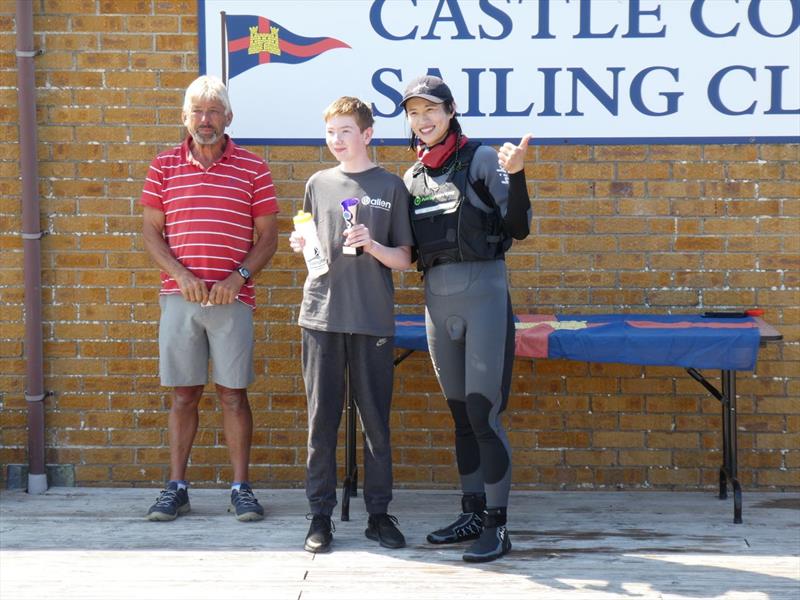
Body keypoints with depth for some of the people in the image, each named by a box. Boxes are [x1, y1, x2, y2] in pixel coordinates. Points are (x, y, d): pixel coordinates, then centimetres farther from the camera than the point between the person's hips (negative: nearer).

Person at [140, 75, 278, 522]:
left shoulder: (253, 168, 4)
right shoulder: (164, 166, 8)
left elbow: (268, 236, 4)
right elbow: (151, 231, 7)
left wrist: (238, 276, -11)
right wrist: (181, 275, -8)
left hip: (232, 298, -1)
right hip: (179, 296, 1)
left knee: (234, 394, 2)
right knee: (184, 394, 7)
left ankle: (241, 488, 10)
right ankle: (176, 488, 15)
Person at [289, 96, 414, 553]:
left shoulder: (390, 186, 4)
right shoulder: (319, 184, 11)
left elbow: (404, 258, 3)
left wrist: (373, 246, -15)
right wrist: (301, 246, -2)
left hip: (373, 319, -2)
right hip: (322, 316, 2)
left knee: (376, 419, 4)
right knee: (322, 418, 3)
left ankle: (379, 513, 15)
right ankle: (321, 515, 11)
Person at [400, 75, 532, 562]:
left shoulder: (481, 159, -3)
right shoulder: (413, 178, 14)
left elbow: (519, 228, -10)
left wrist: (515, 174, -24)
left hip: (484, 294, -6)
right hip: (437, 300, 6)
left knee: (483, 412, -8)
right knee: (460, 414, 12)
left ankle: (497, 526, 0)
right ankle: (474, 514, 22)